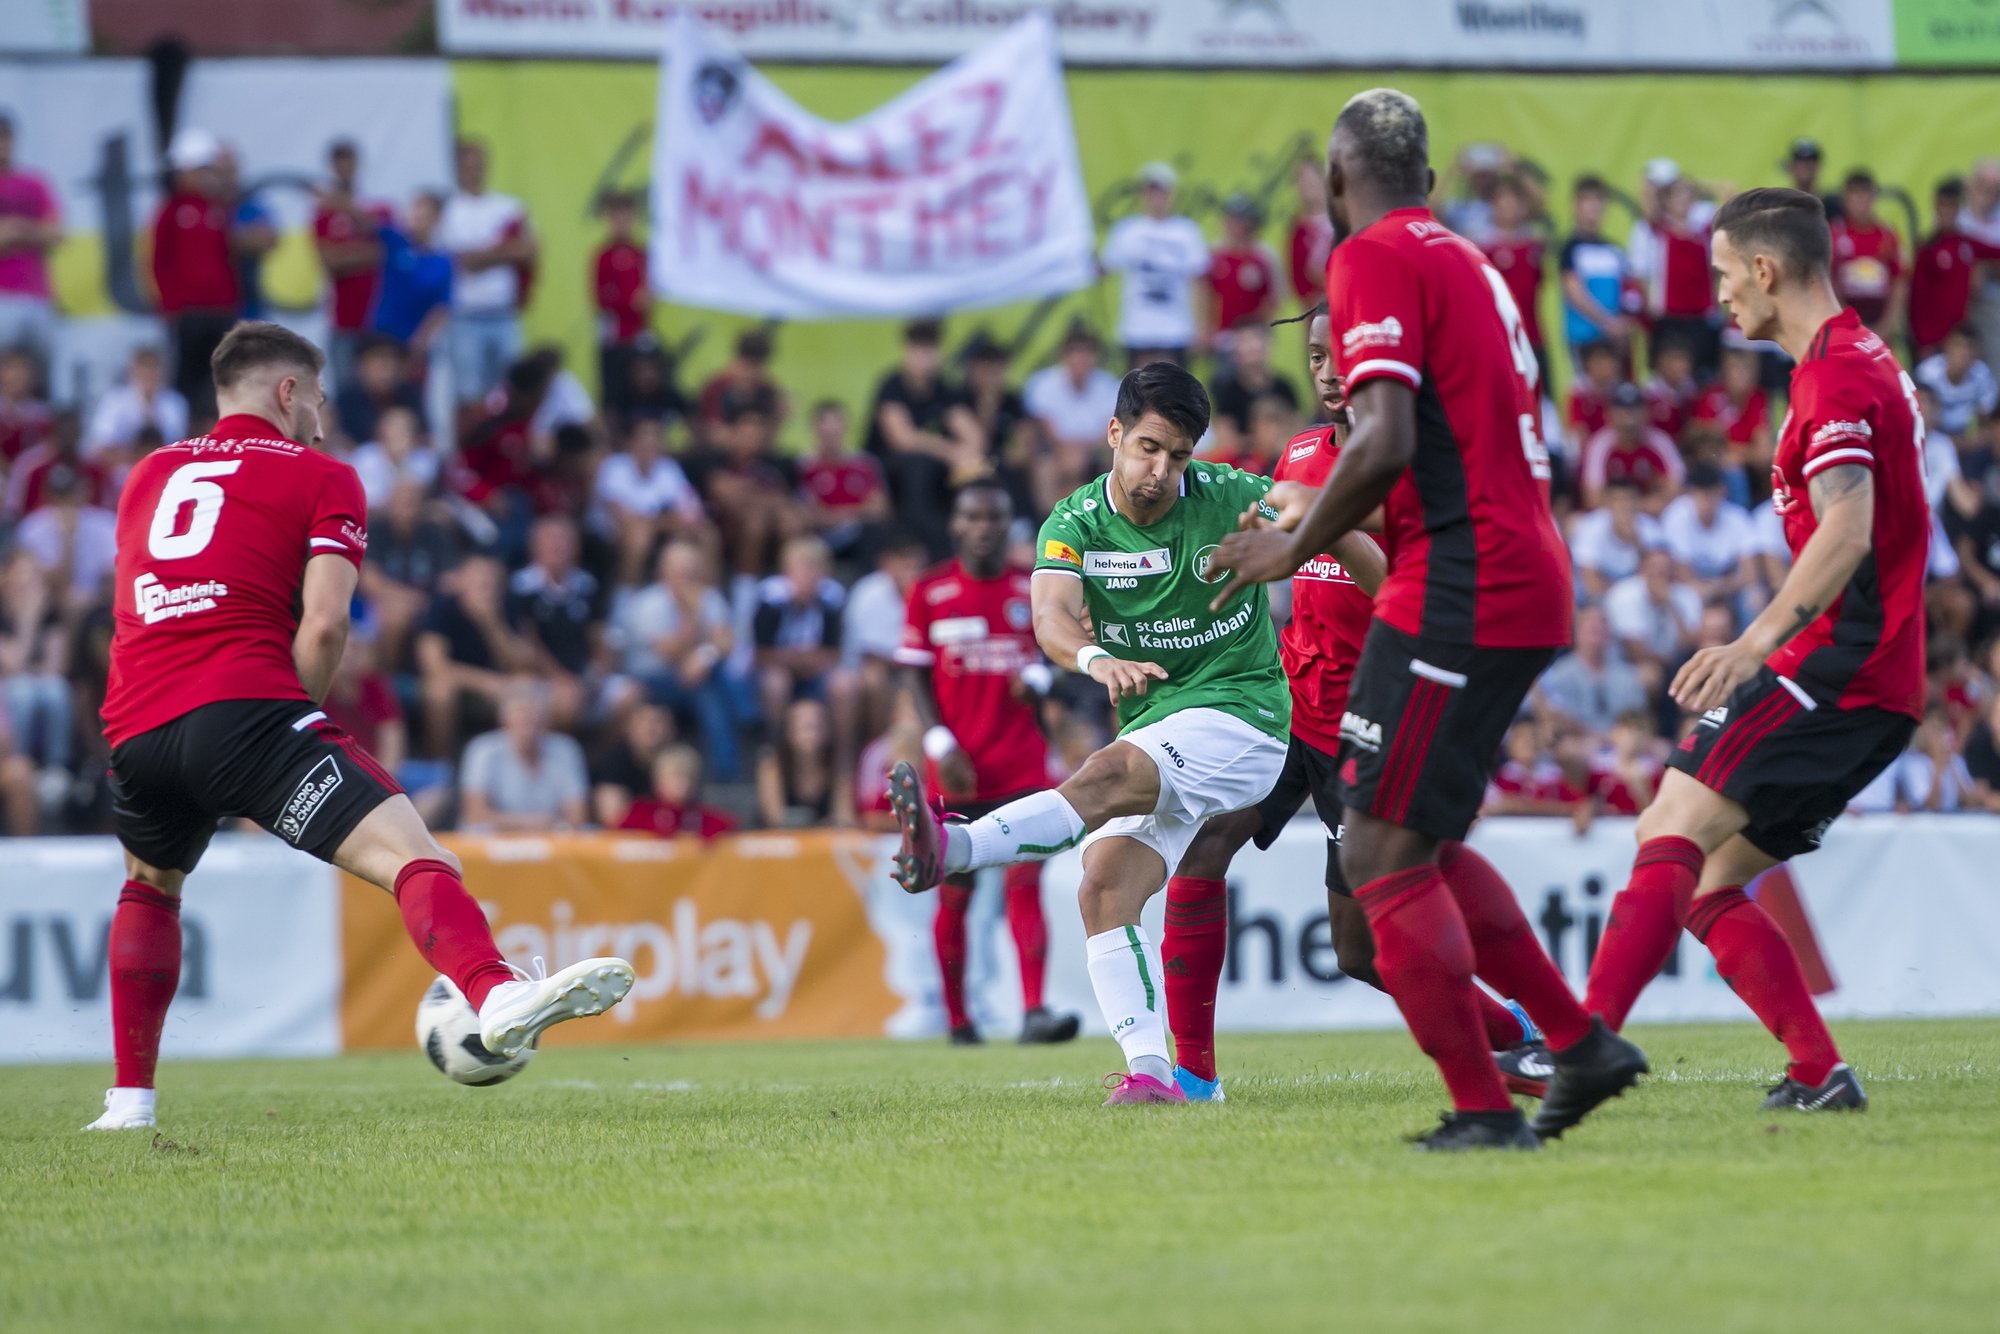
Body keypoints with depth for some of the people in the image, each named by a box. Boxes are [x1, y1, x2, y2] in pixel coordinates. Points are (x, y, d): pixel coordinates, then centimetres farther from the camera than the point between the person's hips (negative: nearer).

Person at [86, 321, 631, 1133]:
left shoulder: (148, 475, 26)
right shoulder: (321, 477, 10)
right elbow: (323, 624, -3)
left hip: (134, 727, 6)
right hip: (244, 709, -6)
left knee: (149, 885, 34)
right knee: (408, 852, -18)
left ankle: (130, 1097, 29)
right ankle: (494, 995, -45)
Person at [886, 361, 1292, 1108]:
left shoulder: (1233, 500, -7)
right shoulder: (1075, 524, -3)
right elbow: (1050, 617, -23)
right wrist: (1096, 657, -43)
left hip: (1240, 716, -5)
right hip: (1155, 727, 5)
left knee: (1106, 778, -31)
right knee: (1105, 885, -16)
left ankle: (951, 849, -53)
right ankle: (1150, 1069, -20)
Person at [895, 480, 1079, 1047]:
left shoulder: (1032, 590, 7)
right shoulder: (931, 592, 2)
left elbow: (1048, 653, 18)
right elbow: (915, 676, 3)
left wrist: (1037, 677, -7)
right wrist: (941, 745, -9)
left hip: (1022, 763, 1)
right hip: (958, 768, -1)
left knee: (1025, 882, -11)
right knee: (954, 891, 5)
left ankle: (1034, 1011, -20)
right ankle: (957, 1018, 17)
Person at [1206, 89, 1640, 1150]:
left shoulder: (1373, 260, -10)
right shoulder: (1466, 262, 19)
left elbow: (1386, 443, -20)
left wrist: (1294, 547, -9)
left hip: (1458, 589, -9)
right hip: (1526, 586, 9)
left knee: (1382, 853, -6)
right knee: (1420, 849, 19)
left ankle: (1483, 1110, -7)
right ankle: (1579, 1041, 16)